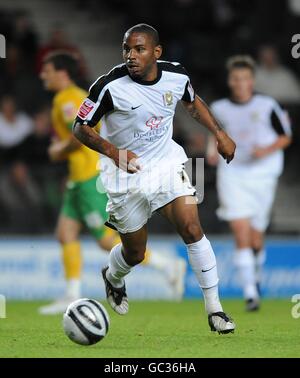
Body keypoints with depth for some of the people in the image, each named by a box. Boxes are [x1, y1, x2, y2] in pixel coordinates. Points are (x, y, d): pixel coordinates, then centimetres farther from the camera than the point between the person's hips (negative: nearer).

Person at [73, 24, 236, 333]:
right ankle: (112, 278, 47)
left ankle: (214, 309, -4)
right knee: (134, 253, 9)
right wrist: (113, 152, -28)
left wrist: (219, 133, 9)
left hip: (167, 164, 2)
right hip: (126, 174, -2)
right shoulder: (110, 86, -22)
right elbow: (80, 128, -13)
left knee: (192, 230, -14)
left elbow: (192, 102, 16)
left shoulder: (176, 76, -8)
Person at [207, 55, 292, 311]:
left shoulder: (267, 106, -3)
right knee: (241, 232, -14)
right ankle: (250, 293, -14)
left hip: (262, 174, 0)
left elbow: (285, 137, 4)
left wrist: (268, 150, -13)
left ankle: (256, 273, 38)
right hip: (232, 175, 0)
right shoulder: (220, 109, 3)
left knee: (256, 236, 6)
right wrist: (214, 151, 1)